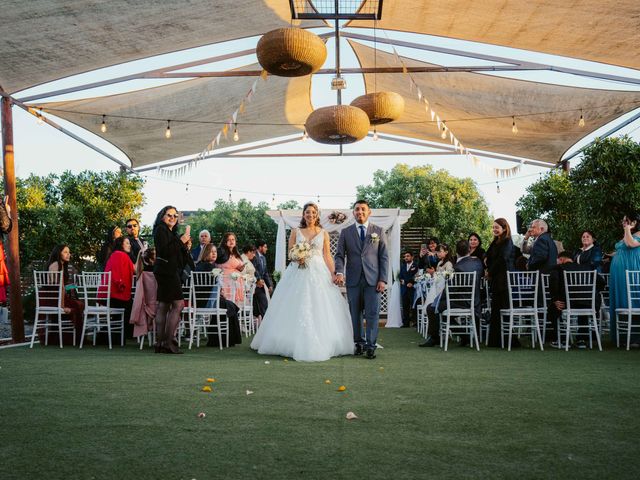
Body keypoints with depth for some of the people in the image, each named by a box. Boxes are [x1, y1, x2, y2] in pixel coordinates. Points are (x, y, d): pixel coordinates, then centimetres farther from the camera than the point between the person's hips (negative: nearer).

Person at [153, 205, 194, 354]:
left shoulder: (171, 232, 21)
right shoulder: (160, 229, -6)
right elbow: (164, 251, -18)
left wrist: (184, 243, 13)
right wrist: (181, 241, -17)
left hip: (169, 272, 10)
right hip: (167, 272, -10)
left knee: (163, 306, 7)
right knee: (178, 304, -13)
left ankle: (160, 343, 7)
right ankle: (168, 342, -14)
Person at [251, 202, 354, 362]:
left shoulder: (324, 233, 9)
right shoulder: (296, 232, 8)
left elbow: (327, 256, 6)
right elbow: (290, 253, 7)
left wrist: (333, 274, -5)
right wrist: (297, 258, -15)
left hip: (319, 273, 0)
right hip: (298, 273, 0)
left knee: (319, 310, -3)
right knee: (296, 310, -2)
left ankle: (319, 346, 5)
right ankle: (296, 344, 5)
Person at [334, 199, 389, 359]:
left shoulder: (379, 231, 8)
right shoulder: (345, 232, 9)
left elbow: (384, 257, 5)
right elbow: (340, 255, 5)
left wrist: (383, 280, -3)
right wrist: (339, 272, -15)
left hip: (373, 280, -1)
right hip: (353, 279, 1)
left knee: (372, 313, -4)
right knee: (355, 313, 5)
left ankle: (370, 346, 1)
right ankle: (359, 343, 15)